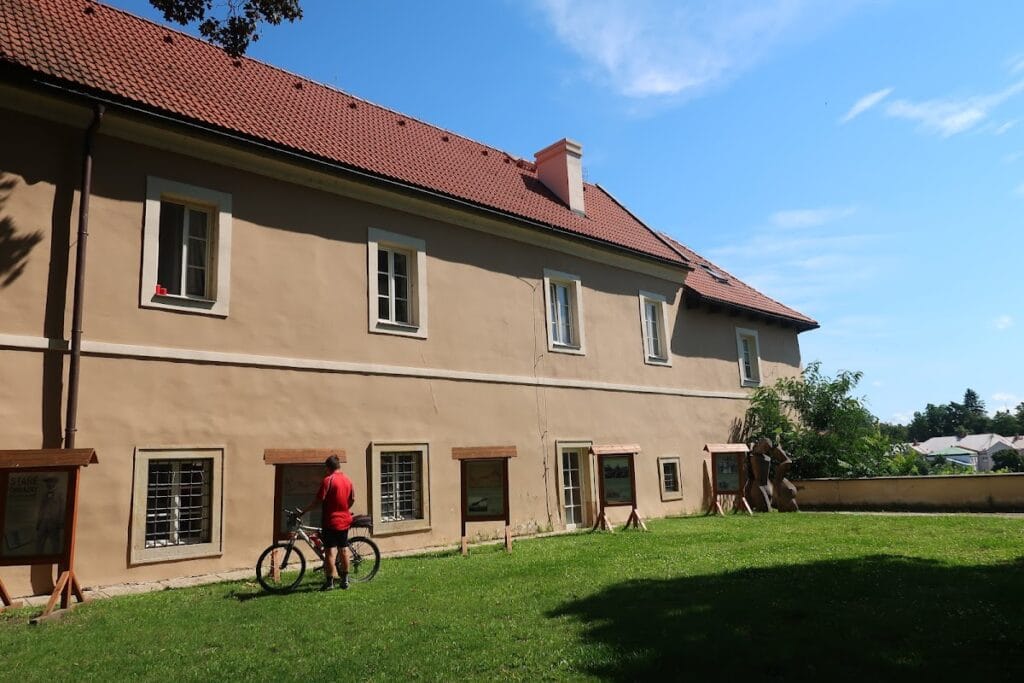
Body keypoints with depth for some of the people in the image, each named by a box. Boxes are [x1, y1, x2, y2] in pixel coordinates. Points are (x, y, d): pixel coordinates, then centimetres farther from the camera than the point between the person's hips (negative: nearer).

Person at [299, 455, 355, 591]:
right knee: (343, 550, 13)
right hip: (345, 520, 6)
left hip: (331, 521, -6)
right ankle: (345, 580, 18)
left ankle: (330, 581, 0)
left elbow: (318, 500, -14)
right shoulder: (348, 480, 6)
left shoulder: (328, 480, -13)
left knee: (330, 551, -1)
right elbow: (352, 499, 12)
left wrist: (303, 511, -5)